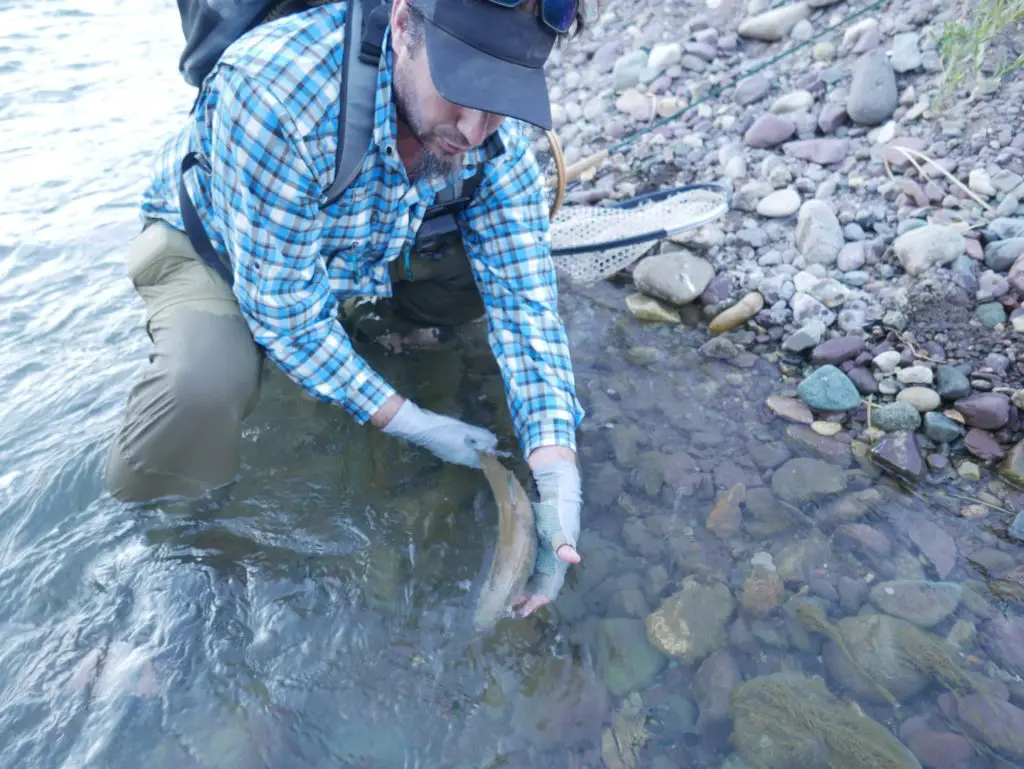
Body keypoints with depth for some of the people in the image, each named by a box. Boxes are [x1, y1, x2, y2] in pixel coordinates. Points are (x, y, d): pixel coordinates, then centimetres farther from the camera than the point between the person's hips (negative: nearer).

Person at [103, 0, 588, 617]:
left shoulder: (496, 129, -23)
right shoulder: (275, 88, -39)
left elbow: (524, 295, -22)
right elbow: (283, 310, -31)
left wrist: (557, 475, -33)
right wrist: (409, 422, -28)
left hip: (367, 247, 4)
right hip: (214, 245, -4)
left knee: (507, 260, -14)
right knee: (207, 381, -34)